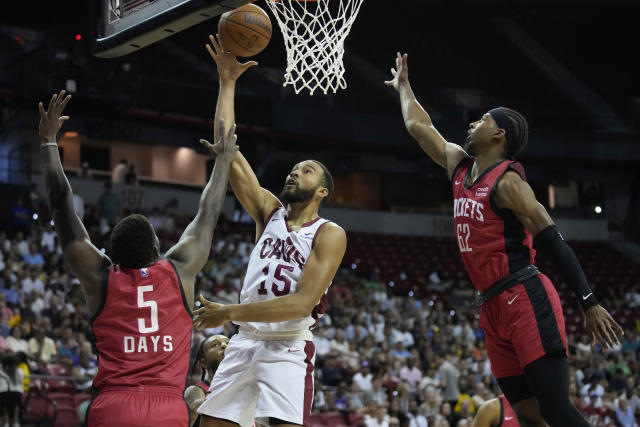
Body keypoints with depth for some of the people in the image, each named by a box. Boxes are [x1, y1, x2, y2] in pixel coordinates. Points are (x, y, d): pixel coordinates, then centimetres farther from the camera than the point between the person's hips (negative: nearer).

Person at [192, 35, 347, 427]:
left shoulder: (330, 235, -4)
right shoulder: (270, 212, 12)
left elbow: (303, 303, -16)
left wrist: (232, 313, -20)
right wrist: (228, 82, 1)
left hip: (289, 347, -6)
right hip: (245, 342, 6)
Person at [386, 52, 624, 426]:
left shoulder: (507, 181, -9)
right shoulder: (459, 165, 15)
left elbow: (554, 241, -16)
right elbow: (418, 126, 33)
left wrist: (590, 303, -23)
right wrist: (404, 87, 44)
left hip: (527, 300, -8)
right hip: (494, 308, 8)